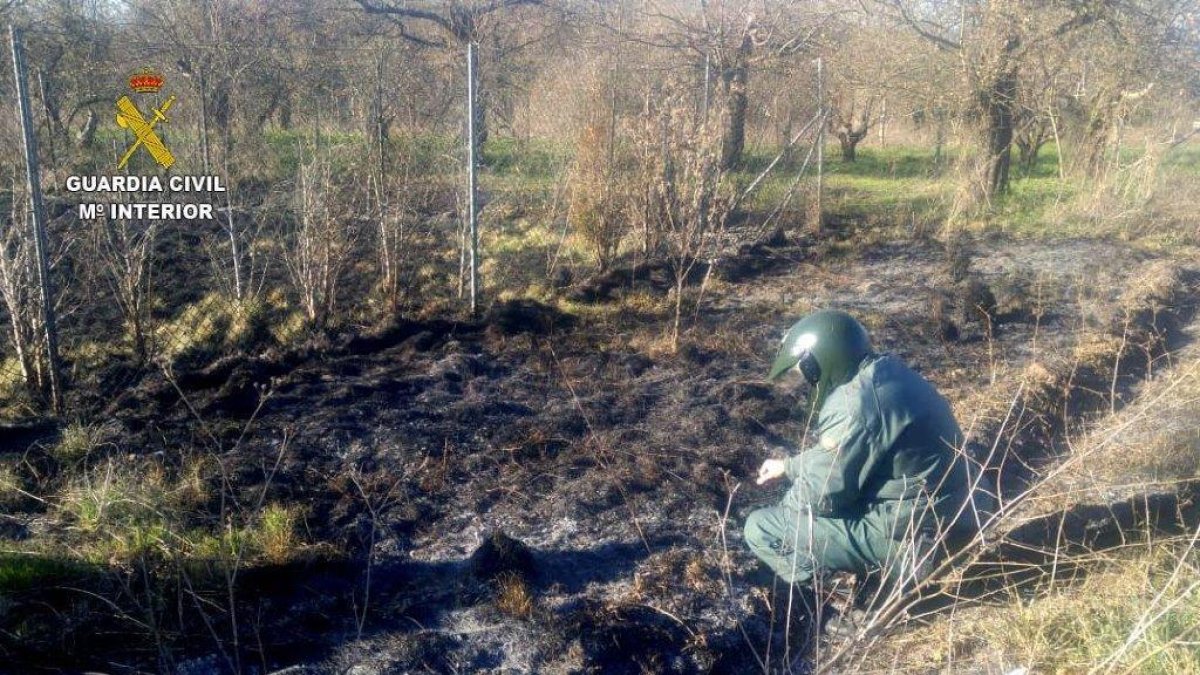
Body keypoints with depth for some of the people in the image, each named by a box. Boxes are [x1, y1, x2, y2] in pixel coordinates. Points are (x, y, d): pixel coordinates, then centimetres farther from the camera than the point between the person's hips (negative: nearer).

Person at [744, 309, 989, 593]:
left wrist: (782, 510, 3)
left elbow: (820, 494, -17)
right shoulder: (884, 372, 5)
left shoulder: (852, 405, -24)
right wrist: (788, 465, 27)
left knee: (761, 529, -8)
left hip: (912, 536, -9)